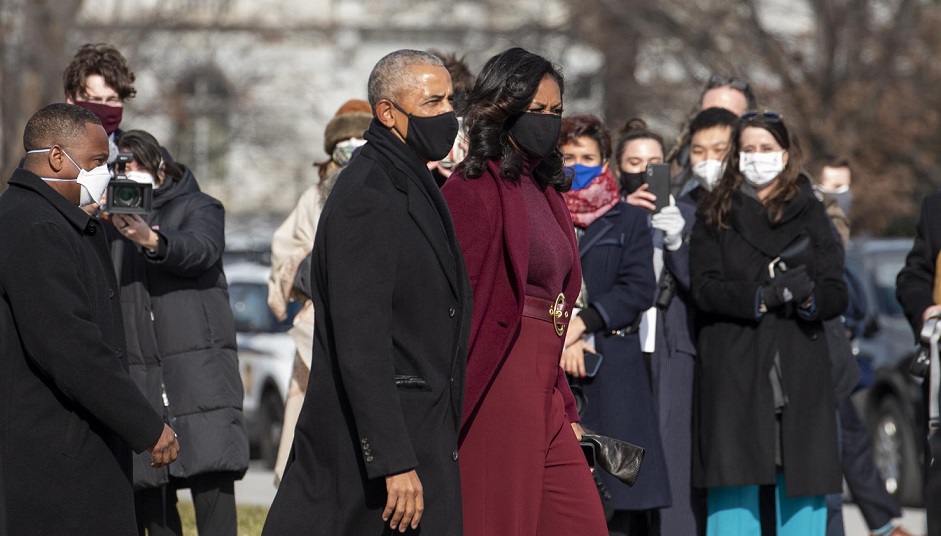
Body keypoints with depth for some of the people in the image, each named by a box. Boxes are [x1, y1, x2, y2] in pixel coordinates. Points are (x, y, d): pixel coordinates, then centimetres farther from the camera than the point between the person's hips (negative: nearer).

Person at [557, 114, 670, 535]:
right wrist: (559, 333, -11)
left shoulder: (630, 220, 13)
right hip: (548, 369, 0)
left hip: (614, 370, 0)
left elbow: (639, 289, 1)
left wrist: (582, 322, -10)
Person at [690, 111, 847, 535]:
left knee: (801, 478, -3)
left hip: (799, 368, 1)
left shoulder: (809, 214, 14)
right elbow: (705, 288, -4)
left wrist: (809, 294, -17)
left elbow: (837, 294, 5)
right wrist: (761, 296, -19)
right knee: (735, 479, -6)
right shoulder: (717, 217, 11)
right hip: (734, 368, -1)